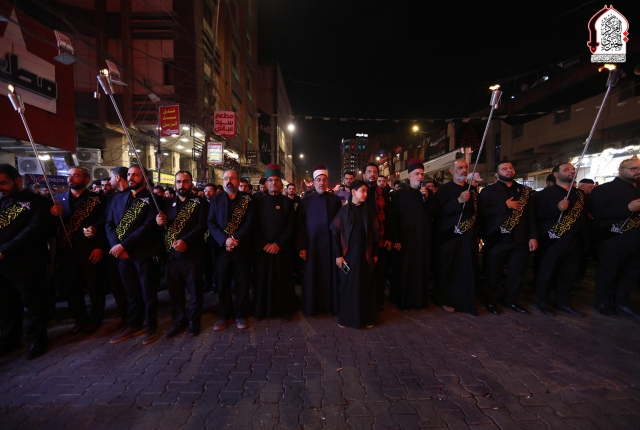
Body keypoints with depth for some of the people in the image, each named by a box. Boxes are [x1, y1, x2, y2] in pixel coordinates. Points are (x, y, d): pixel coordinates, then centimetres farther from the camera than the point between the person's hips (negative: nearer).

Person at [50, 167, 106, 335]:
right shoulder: (59, 199, 12)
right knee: (71, 288, 12)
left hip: (89, 250, -4)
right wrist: (53, 215, -11)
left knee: (94, 286, 6)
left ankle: (95, 318, 22)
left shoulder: (96, 199, -1)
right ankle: (80, 319, 28)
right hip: (66, 251, 5)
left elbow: (103, 222, -7)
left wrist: (99, 246, -14)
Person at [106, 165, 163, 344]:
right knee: (131, 292, 16)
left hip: (143, 252, -5)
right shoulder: (118, 198, 12)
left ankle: (151, 327, 21)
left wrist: (124, 245, -17)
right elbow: (109, 223, 7)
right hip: (122, 253, 5)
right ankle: (133, 326, 31)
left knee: (148, 292, 6)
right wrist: (116, 246, -9)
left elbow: (149, 226, -14)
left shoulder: (151, 198, -5)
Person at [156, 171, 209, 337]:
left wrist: (185, 241, -24)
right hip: (171, 254, 4)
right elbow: (161, 225, 15)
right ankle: (178, 321, 30)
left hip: (192, 253, -4)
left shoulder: (200, 203, 0)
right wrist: (160, 222, -9)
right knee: (174, 291, 13)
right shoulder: (167, 203, 14)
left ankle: (194, 321, 24)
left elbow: (202, 225, -13)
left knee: (194, 290, 8)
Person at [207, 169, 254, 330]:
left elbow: (249, 222, -6)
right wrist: (224, 240, -15)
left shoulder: (247, 199, 3)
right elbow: (211, 223, 0)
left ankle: (240, 315, 21)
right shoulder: (215, 199, 8)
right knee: (222, 283, 8)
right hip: (221, 247, 2)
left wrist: (235, 239, -17)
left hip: (242, 247, -1)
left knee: (242, 283, 6)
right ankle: (225, 315, 24)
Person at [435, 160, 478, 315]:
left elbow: (476, 210, 20)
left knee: (468, 269, 7)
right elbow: (440, 211, -17)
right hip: (450, 236, -5)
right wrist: (459, 201, -28)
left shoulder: (472, 188, 14)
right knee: (448, 270, 0)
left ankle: (467, 301, 21)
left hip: (468, 235, 5)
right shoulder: (444, 189, -3)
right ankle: (446, 300, 15)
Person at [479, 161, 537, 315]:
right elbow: (482, 212, -14)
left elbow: (531, 215, 9)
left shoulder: (525, 191, 12)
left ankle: (510, 300, 30)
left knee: (517, 273, 11)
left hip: (519, 239, 4)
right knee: (494, 273, 6)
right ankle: (492, 301, 23)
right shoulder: (488, 191, 0)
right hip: (496, 239, -4)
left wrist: (533, 236, 1)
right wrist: (505, 206, -16)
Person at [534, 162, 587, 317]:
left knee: (568, 275, 12)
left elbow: (584, 215, 21)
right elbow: (538, 215, -12)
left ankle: (563, 302, 26)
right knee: (546, 274, 3)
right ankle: (543, 302, 18)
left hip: (574, 241, 6)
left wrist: (584, 236, 12)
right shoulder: (545, 193, -4)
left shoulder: (579, 194, 15)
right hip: (552, 241, -6)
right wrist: (557, 208, -25)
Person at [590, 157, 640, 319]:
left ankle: (622, 303, 30)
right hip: (613, 240, -7)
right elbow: (598, 213, -21)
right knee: (608, 273, 6)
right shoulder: (604, 189, -9)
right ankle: (603, 303, 22)